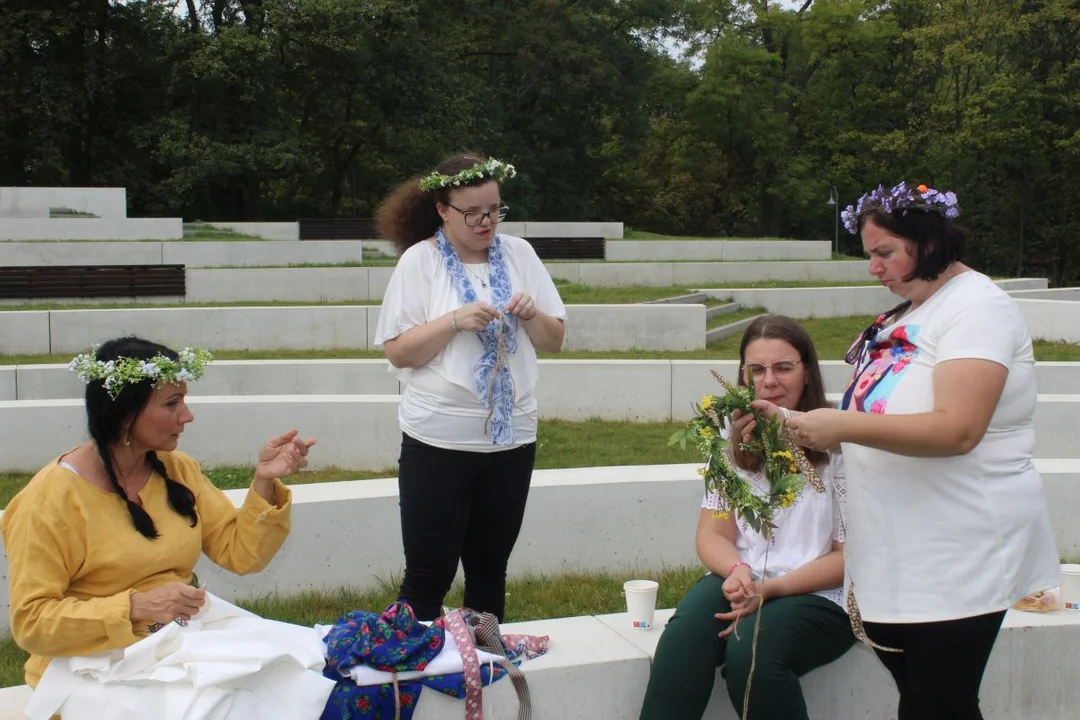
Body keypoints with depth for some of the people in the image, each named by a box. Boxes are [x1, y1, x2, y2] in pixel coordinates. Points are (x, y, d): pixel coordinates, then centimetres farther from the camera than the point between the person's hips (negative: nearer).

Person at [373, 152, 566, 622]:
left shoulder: (518, 253, 7)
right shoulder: (419, 259, -3)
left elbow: (554, 341, 11)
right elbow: (398, 352, -7)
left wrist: (532, 316, -9)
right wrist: (456, 321, -19)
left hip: (511, 437, 4)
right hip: (439, 441, -4)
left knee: (489, 570, 13)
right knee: (429, 574, 0)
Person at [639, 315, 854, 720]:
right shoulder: (733, 439, 9)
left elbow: (850, 556, -6)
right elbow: (712, 535, 7)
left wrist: (770, 588, -18)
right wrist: (737, 572, -17)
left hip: (819, 595, -3)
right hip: (742, 584, 4)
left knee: (750, 654, -33)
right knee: (682, 643, -28)